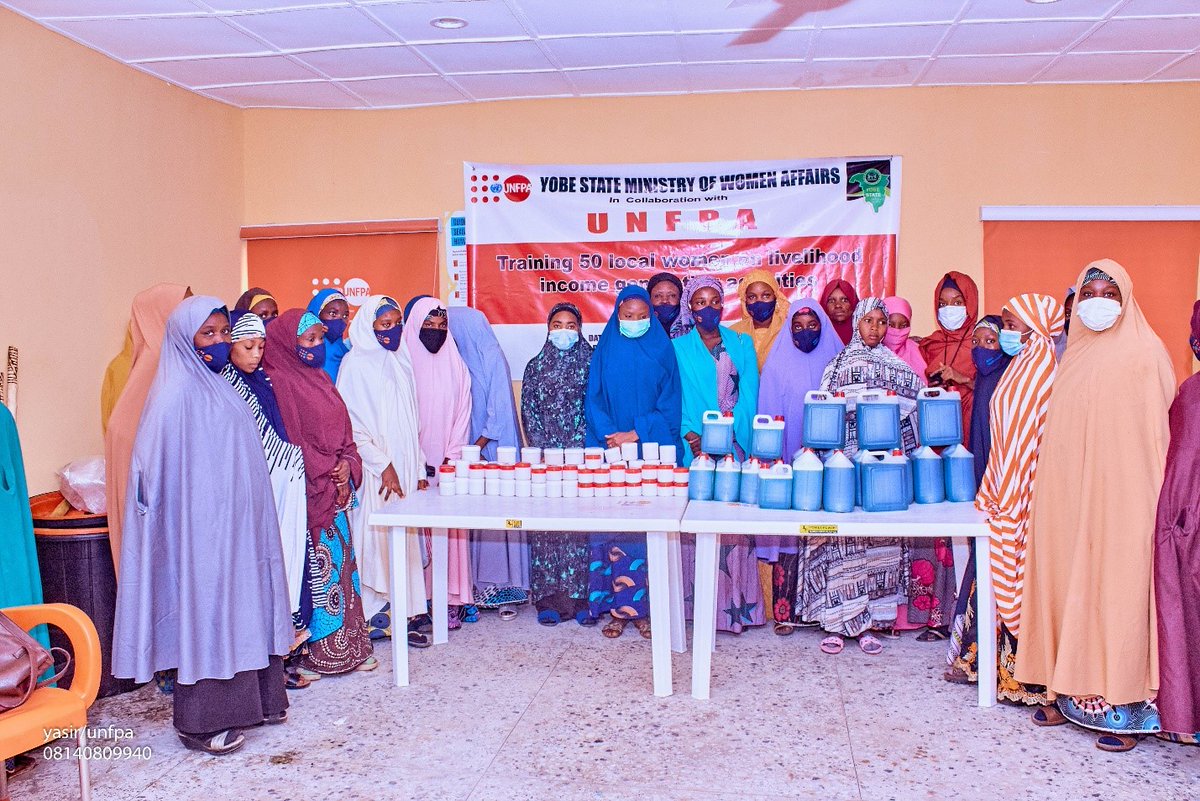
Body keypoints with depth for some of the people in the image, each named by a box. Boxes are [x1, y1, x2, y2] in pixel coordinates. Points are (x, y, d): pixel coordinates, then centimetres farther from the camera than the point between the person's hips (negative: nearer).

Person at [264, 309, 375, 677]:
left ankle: (346, 646, 20)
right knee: (319, 566, -4)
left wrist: (348, 463, -1)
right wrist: (327, 473, -15)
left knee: (341, 561, 11)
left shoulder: (318, 378, 15)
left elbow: (342, 429, 16)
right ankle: (313, 652, 6)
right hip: (308, 492, -8)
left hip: (335, 491, 8)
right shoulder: (279, 382, -11)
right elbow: (289, 440, -15)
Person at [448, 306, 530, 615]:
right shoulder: (464, 357, 11)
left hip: (495, 447, -7)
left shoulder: (492, 357, -9)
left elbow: (500, 408, -11)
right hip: (473, 445, 7)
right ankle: (482, 583, 12)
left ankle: (506, 585, 2)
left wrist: (480, 444, -12)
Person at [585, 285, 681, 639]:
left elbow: (670, 404, 1)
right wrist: (611, 436, -11)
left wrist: (637, 433, -12)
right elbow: (593, 401, 4)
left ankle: (645, 606, 5)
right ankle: (618, 607, 5)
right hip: (610, 452, 1)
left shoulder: (662, 351, 6)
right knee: (612, 527, -2)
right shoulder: (604, 351, 9)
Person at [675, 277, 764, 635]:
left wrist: (727, 432, -12)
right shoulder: (678, 348, 8)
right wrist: (690, 435, -15)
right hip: (695, 446, -1)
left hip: (734, 443, 1)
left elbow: (749, 394, 3)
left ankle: (736, 602, 4)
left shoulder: (742, 344, 12)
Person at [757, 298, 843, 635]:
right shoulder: (778, 363, 5)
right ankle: (785, 611, 2)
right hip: (787, 459, -1)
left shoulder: (835, 362, 7)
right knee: (787, 531, -3)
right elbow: (768, 412, 4)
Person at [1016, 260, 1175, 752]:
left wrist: (1152, 497, -12)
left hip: (1121, 495, -6)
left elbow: (1157, 431, -7)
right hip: (1067, 495, 6)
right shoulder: (1073, 355, 14)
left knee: (1118, 589, -3)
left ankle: (1126, 707, 7)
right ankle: (1073, 692, 17)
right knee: (1070, 584, 7)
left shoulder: (1145, 353, -3)